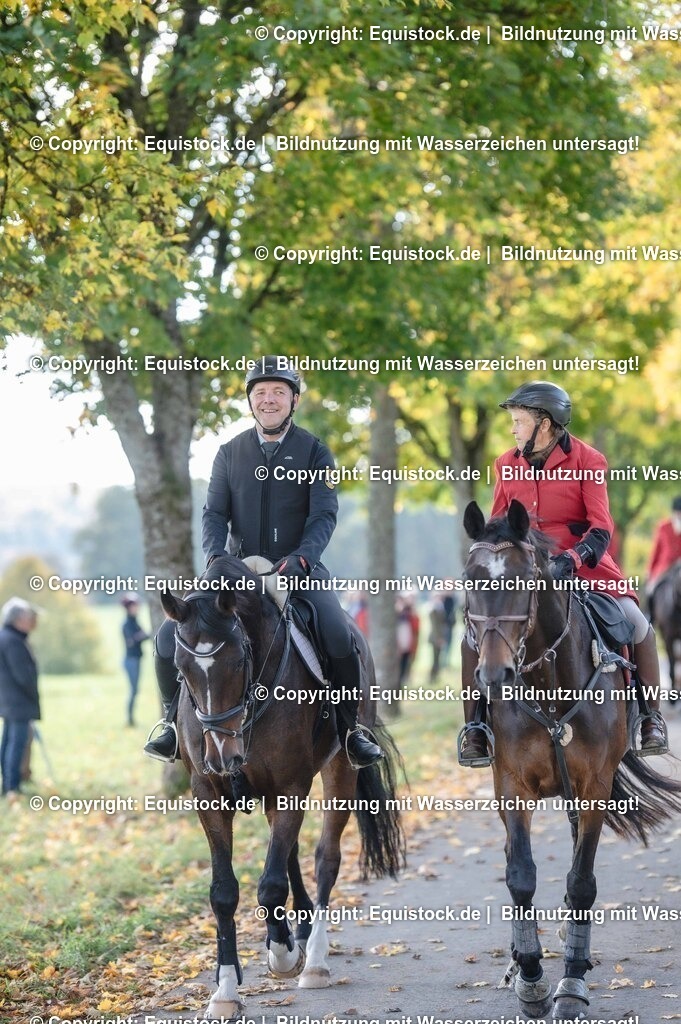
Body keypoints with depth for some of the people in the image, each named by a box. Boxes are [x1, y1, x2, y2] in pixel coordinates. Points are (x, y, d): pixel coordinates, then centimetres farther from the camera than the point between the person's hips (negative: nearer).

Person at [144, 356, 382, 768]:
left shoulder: (314, 452, 1)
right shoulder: (230, 453, 9)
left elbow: (324, 515, -8)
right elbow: (214, 512, 3)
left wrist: (301, 557, -26)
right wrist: (216, 556, -18)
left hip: (300, 570, -2)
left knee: (341, 640, -28)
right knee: (170, 637, -12)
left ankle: (350, 727, -6)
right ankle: (175, 723, 10)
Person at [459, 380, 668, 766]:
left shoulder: (588, 460, -9)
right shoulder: (508, 465, 2)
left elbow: (601, 527, -16)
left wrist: (571, 560, -32)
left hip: (583, 563, -3)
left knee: (637, 622, -20)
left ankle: (652, 717, -1)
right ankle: (475, 727, -2)